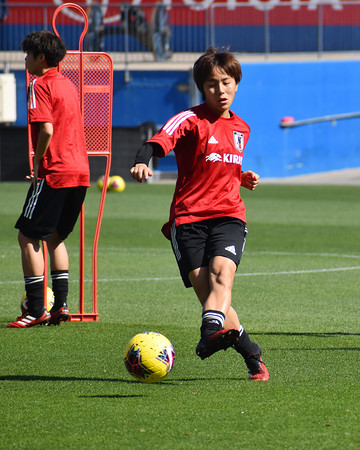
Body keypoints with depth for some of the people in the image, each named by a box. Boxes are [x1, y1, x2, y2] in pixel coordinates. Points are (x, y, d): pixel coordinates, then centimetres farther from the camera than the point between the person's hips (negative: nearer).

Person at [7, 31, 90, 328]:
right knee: (56, 236, 20)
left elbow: (47, 130, -20)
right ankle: (61, 305, 15)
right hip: (80, 171, 8)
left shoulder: (40, 85, -9)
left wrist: (38, 166, -7)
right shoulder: (69, 85, 17)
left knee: (28, 236, -2)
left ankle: (36, 310, -6)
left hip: (54, 173, -8)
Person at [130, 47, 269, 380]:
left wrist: (243, 179, 11)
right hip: (188, 217, -3)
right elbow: (161, 139, -22)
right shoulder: (191, 120, -2)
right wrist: (142, 162, -43)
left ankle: (212, 331, -48)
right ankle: (251, 353, -1)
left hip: (227, 215, 3)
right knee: (203, 286, -12)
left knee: (222, 270, -26)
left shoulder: (240, 129, 17)